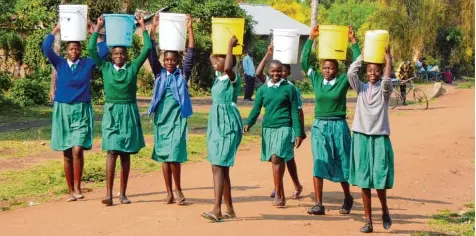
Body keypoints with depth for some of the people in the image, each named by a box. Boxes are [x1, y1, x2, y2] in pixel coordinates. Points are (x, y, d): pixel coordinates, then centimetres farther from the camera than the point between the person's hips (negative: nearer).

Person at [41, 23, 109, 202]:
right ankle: (71, 191, 14)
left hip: (81, 111, -1)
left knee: (77, 151, -15)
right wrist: (57, 29, -3)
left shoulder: (88, 64, 3)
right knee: (67, 154, 5)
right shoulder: (60, 64, 4)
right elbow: (46, 47, -7)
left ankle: (78, 187, -1)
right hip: (62, 111, 1)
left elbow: (104, 50, -6)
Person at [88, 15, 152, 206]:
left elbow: (147, 49, -4)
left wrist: (143, 27, -2)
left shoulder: (133, 67, 3)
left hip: (129, 113, 1)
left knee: (126, 154, 5)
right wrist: (98, 28, -3)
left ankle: (123, 194, 10)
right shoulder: (105, 67, 3)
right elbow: (91, 49, -5)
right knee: (112, 152, -9)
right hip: (112, 112, -1)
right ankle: (108, 194, -12)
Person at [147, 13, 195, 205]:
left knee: (174, 155, -10)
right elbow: (151, 54, -3)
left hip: (177, 118, -2)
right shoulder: (159, 74, 6)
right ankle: (169, 193, 13)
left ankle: (178, 190, 7)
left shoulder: (182, 75, 2)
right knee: (164, 157, 5)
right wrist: (153, 28, -11)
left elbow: (191, 55, -7)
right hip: (161, 118, 3)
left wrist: (189, 30, -14)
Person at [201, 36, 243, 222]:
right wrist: (222, 48, 18)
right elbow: (211, 57, 31)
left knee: (218, 166, -15)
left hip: (227, 125, -9)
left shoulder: (233, 77, -11)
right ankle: (230, 210, 16)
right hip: (216, 123, 9)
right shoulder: (219, 77, 13)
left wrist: (230, 47, -23)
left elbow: (228, 68, -36)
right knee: (222, 168, 10)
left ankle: (217, 210, -18)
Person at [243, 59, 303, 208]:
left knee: (277, 159, -17)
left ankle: (278, 194, -10)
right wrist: (248, 123, -12)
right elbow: (256, 109, 7)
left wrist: (298, 133, -4)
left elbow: (294, 112, 0)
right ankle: (281, 197, 19)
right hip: (268, 128, 4)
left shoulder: (289, 88, 1)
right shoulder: (263, 89, 9)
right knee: (276, 161, 9)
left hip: (284, 128, -4)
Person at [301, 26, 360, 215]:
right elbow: (304, 62, 3)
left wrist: (353, 42, -11)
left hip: (338, 126, -2)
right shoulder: (316, 79, 5)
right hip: (319, 126, 2)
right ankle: (318, 204, -2)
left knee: (341, 164, 8)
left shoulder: (343, 80, -1)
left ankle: (347, 198, 28)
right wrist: (310, 39, 0)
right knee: (318, 164, -4)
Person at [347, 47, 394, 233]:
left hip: (380, 138, -2)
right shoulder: (361, 88, 8)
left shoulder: (384, 90, 2)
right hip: (361, 137, 2)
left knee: (379, 179, -3)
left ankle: (385, 211, 23)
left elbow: (387, 81, -21)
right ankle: (368, 221, 8)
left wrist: (388, 60, -14)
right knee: (364, 181, 2)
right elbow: (351, 73, -9)